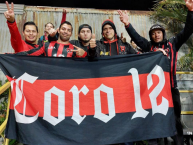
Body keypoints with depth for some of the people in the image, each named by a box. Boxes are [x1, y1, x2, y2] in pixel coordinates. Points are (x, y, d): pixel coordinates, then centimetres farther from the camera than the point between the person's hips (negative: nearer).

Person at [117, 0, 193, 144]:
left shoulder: (172, 44, 7)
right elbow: (136, 37, -6)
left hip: (171, 87, 0)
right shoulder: (149, 46, 6)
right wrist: (128, 24, -20)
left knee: (175, 117, 12)